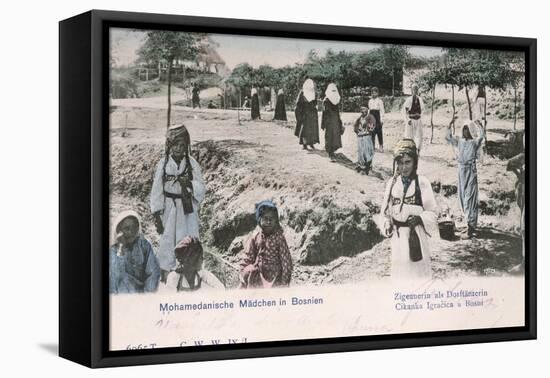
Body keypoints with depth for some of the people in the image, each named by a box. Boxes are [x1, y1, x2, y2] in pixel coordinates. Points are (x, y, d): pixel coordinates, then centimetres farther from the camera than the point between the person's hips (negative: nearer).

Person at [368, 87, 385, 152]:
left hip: (377, 115, -5)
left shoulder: (379, 101, -3)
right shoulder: (370, 101, 15)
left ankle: (381, 146, 1)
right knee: (372, 131, 4)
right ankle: (372, 145, 10)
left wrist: (381, 120, -11)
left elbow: (382, 110, -6)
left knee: (379, 132, -4)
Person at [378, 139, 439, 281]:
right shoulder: (392, 183, 4)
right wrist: (387, 225, -5)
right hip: (398, 236, 3)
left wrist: (420, 218, -20)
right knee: (399, 271, 8)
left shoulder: (422, 182, -7)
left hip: (416, 234, -3)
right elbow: (385, 210, 12)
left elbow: (432, 211, -3)